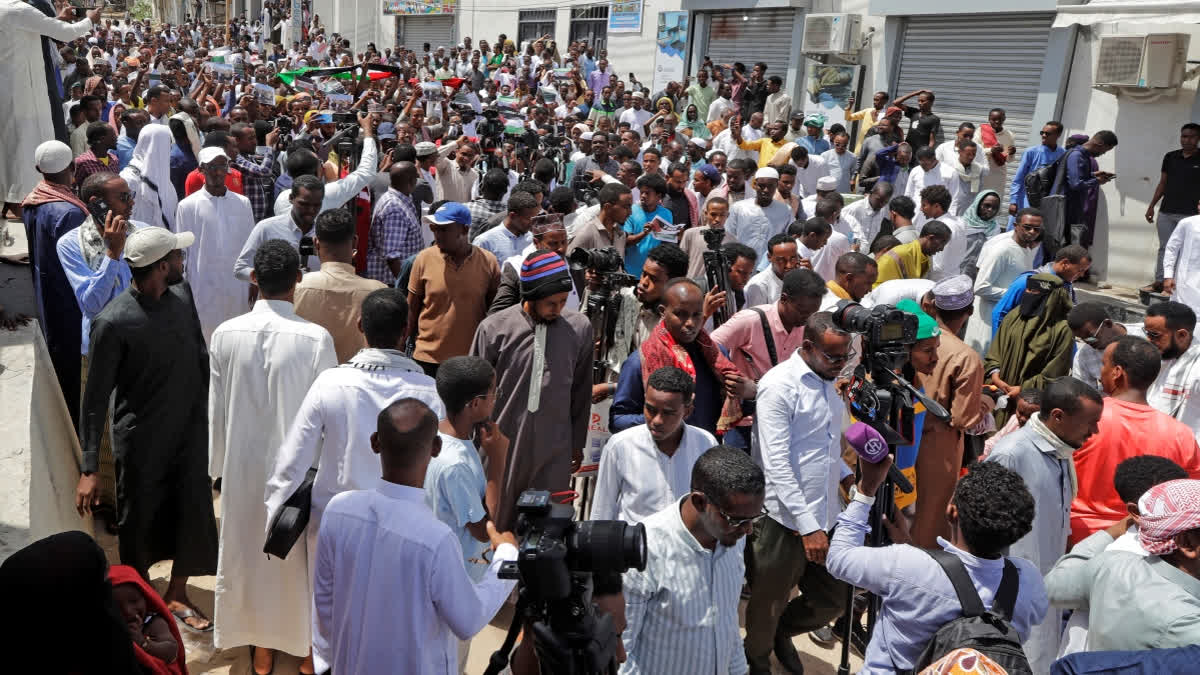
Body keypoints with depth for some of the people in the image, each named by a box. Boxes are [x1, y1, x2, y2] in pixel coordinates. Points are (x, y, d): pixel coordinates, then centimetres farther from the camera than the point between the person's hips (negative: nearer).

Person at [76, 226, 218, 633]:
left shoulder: (182, 295, -4)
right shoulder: (113, 322, -21)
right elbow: (96, 399, -16)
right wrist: (89, 468, -16)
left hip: (190, 431, 5)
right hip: (142, 442, -5)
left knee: (194, 515, 11)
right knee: (139, 522, 12)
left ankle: (177, 595, 33)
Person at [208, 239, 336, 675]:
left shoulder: (225, 335, -11)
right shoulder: (316, 339, -20)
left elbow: (216, 411, -2)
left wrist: (217, 464, 12)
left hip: (244, 464, 2)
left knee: (250, 550, 18)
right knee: (299, 551, 17)